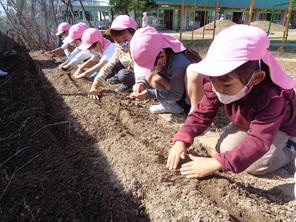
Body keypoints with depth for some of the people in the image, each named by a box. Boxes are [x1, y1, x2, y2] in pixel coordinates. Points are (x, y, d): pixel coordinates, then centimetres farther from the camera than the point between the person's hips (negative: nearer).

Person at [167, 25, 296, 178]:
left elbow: (258, 141, -50)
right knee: (224, 149, -10)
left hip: (281, 126, -5)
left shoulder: (271, 97, -45)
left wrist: (215, 163, -57)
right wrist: (181, 141, -38)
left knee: (256, 165, -21)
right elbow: (202, 113, -24)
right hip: (245, 123, 6)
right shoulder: (216, 86, -28)